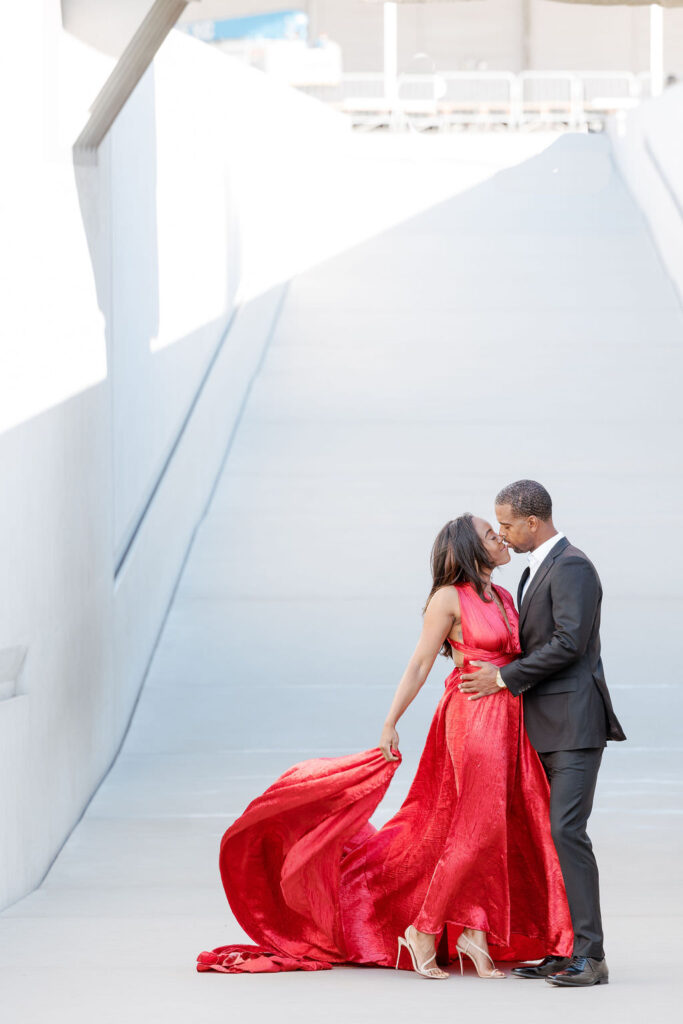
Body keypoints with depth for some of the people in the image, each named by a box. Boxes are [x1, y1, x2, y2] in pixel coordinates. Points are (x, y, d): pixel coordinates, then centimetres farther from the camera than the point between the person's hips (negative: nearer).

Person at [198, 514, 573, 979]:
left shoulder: (504, 598, 15)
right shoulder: (449, 598, -6)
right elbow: (419, 665, -6)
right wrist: (390, 724, -9)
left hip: (510, 723, 7)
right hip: (472, 718, -7)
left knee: (500, 829, 2)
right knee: (474, 830, -9)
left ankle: (476, 935, 6)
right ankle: (422, 932, 0)